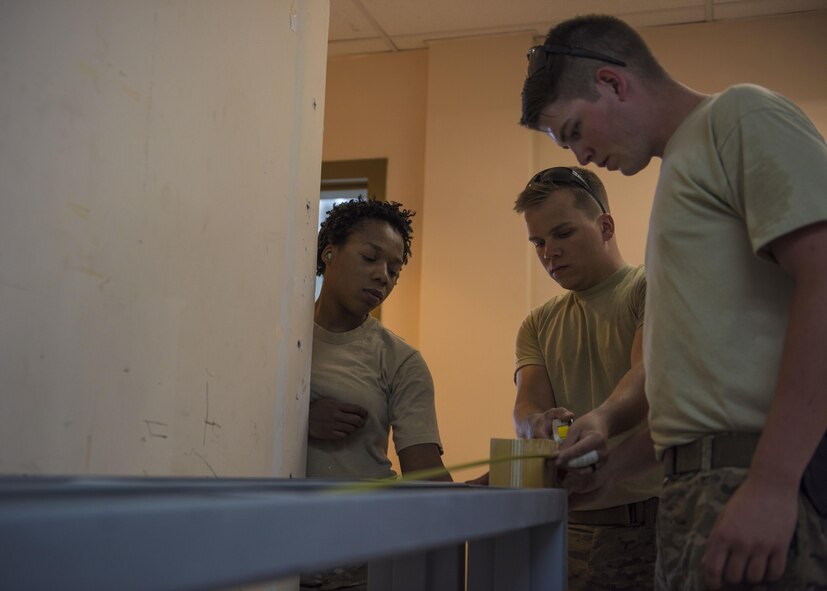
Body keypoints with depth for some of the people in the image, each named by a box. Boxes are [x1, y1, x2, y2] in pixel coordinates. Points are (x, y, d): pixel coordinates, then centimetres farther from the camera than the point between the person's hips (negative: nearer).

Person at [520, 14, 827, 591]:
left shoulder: (741, 116, -3)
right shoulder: (682, 164, 23)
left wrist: (772, 481, -21)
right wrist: (611, 422, 19)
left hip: (766, 481, -8)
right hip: (698, 482, 8)